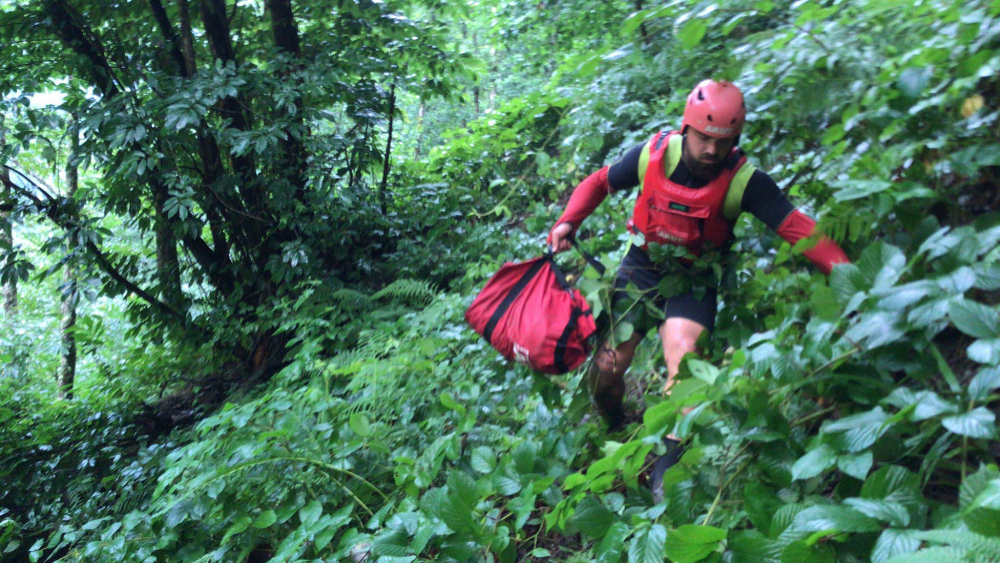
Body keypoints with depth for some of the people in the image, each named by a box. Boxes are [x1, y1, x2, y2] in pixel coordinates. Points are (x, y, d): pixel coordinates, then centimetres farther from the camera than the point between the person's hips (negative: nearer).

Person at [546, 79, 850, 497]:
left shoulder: (744, 180, -20)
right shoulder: (653, 155, -15)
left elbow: (797, 226, -28)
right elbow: (598, 183, 0)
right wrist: (568, 223, -16)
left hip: (693, 280, -2)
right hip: (640, 268, 2)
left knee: (685, 361, -25)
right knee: (605, 370, -1)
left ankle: (668, 475, -13)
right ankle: (615, 435, 33)